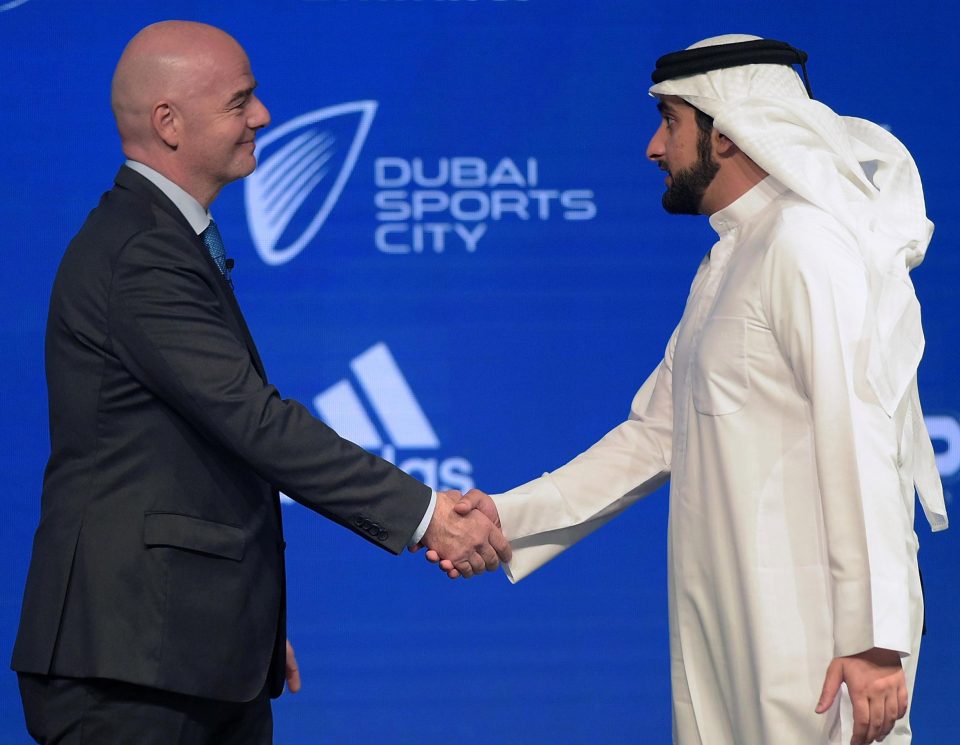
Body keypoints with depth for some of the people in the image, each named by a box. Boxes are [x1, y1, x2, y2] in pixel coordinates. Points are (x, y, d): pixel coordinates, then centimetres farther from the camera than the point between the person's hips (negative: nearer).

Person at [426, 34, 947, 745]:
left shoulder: (809, 245, -12)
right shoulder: (726, 264, 19)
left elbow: (860, 441, -19)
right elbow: (656, 436, 21)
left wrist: (876, 639, -23)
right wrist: (510, 517, 11)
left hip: (812, 633, -9)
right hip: (724, 630, 9)